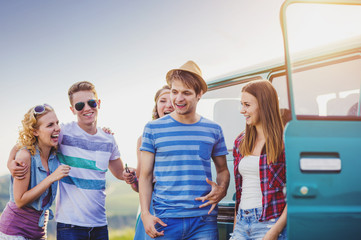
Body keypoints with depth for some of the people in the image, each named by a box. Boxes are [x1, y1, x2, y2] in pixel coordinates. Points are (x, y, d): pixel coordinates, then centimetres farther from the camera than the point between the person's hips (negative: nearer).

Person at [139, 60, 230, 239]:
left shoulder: (213, 130, 9)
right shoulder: (153, 128, 4)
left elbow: (222, 169, 18)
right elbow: (145, 176, 5)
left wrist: (221, 189, -4)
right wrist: (145, 214, -6)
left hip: (204, 220, 1)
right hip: (165, 219, -1)